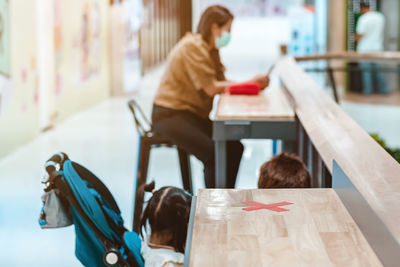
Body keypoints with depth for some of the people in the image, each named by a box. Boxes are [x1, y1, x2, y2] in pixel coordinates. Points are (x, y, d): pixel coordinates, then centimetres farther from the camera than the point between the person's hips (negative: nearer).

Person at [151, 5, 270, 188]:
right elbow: (211, 88, -20)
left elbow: (221, 83, 6)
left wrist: (252, 84, -9)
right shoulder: (193, 47, -17)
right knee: (213, 153, -24)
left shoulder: (209, 49, 15)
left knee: (234, 147, -2)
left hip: (193, 115, 10)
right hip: (171, 115, -10)